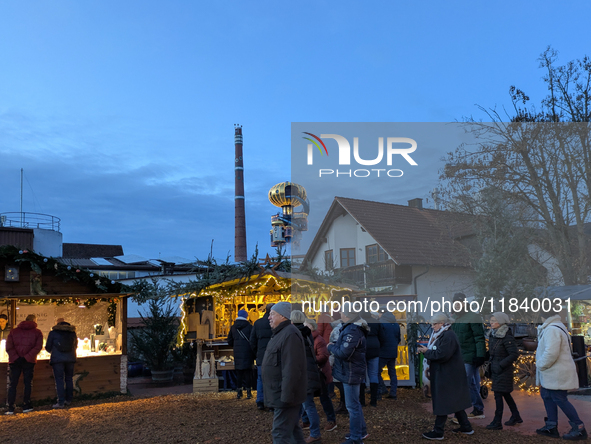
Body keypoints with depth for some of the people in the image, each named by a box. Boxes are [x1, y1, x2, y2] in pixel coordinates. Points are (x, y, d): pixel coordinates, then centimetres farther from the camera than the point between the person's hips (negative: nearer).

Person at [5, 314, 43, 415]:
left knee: (12, 384, 7)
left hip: (14, 361, 1)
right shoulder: (37, 332, 4)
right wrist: (27, 357, -11)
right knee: (28, 383, 9)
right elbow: (38, 347, -10)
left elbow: (8, 347, -3)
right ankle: (26, 406, 6)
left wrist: (15, 357, -8)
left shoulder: (13, 331, 10)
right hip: (29, 361, -1)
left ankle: (10, 408, 2)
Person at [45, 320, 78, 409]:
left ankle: (61, 402, -6)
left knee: (59, 380, -3)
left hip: (58, 359, -3)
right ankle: (68, 400, 19)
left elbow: (48, 347, 5)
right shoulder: (73, 333, 10)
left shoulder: (53, 333, 1)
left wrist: (53, 351, 27)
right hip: (70, 359, 3)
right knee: (69, 379, 14)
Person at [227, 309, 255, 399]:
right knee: (248, 372, 2)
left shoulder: (233, 327, 5)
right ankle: (248, 392, 3)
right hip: (247, 353, -3)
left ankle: (239, 392, 11)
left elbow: (229, 341, 11)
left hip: (237, 353, 3)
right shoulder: (249, 327, -6)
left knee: (238, 372, 9)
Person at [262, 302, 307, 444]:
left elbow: (291, 370, -25)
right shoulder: (281, 333, 15)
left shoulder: (289, 334, -19)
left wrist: (286, 397, -26)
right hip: (282, 394, 11)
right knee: (293, 430, 18)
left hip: (285, 395, -11)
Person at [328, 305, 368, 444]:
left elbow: (343, 353, -28)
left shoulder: (352, 331, -25)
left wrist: (331, 347, -12)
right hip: (352, 371, 10)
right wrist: (335, 346, 0)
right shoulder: (356, 328, 8)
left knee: (352, 406, 0)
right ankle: (361, 431, 35)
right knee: (355, 404, 22)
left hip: (351, 373, -10)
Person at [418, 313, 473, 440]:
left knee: (442, 403, -4)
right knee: (455, 401, 16)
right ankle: (466, 427, 25)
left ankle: (438, 432, 3)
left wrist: (427, 352, -16)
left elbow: (442, 355, -26)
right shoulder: (441, 335, 14)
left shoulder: (448, 336, -19)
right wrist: (426, 350, -1)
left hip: (447, 376, -10)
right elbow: (438, 352, 16)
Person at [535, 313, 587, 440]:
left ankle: (579, 429, 5)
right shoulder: (555, 327, 13)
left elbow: (551, 353, -29)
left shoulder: (552, 330, -23)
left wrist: (540, 365, -16)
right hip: (553, 373, 11)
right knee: (546, 395, 15)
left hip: (557, 374, -11)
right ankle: (552, 427, 21)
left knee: (560, 399, -4)